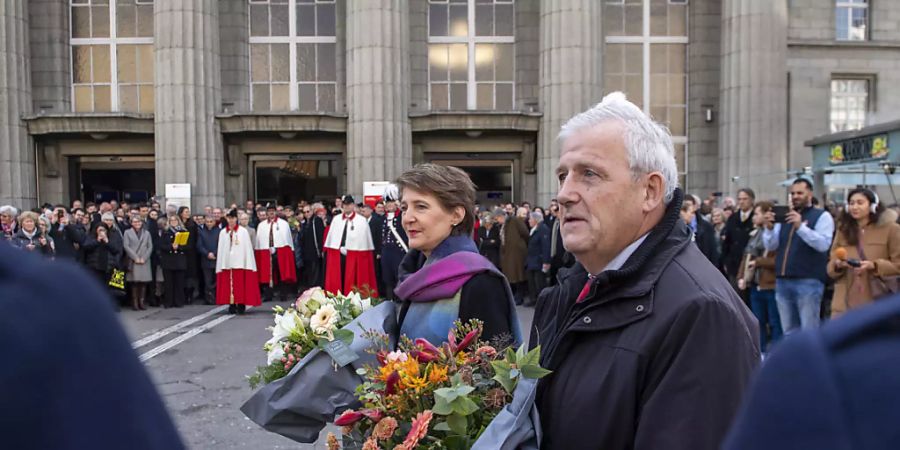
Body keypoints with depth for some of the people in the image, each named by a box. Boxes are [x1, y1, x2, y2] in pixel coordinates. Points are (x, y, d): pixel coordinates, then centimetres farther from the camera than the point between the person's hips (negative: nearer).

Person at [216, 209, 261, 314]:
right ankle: (232, 306, 9)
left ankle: (241, 305, 5)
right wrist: (220, 266, 4)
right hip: (227, 263, 3)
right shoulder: (223, 233, 9)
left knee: (241, 285, -2)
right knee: (228, 286, 2)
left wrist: (248, 265, -8)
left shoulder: (243, 231, 0)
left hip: (240, 263, -3)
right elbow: (220, 250, 9)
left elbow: (248, 248, -2)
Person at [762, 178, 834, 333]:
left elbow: (823, 244, -14)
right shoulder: (784, 217, 15)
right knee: (789, 331, 12)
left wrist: (800, 226, -23)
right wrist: (769, 227, -10)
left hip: (808, 282, -5)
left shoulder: (822, 216, 2)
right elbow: (771, 246, 8)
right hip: (783, 281, 5)